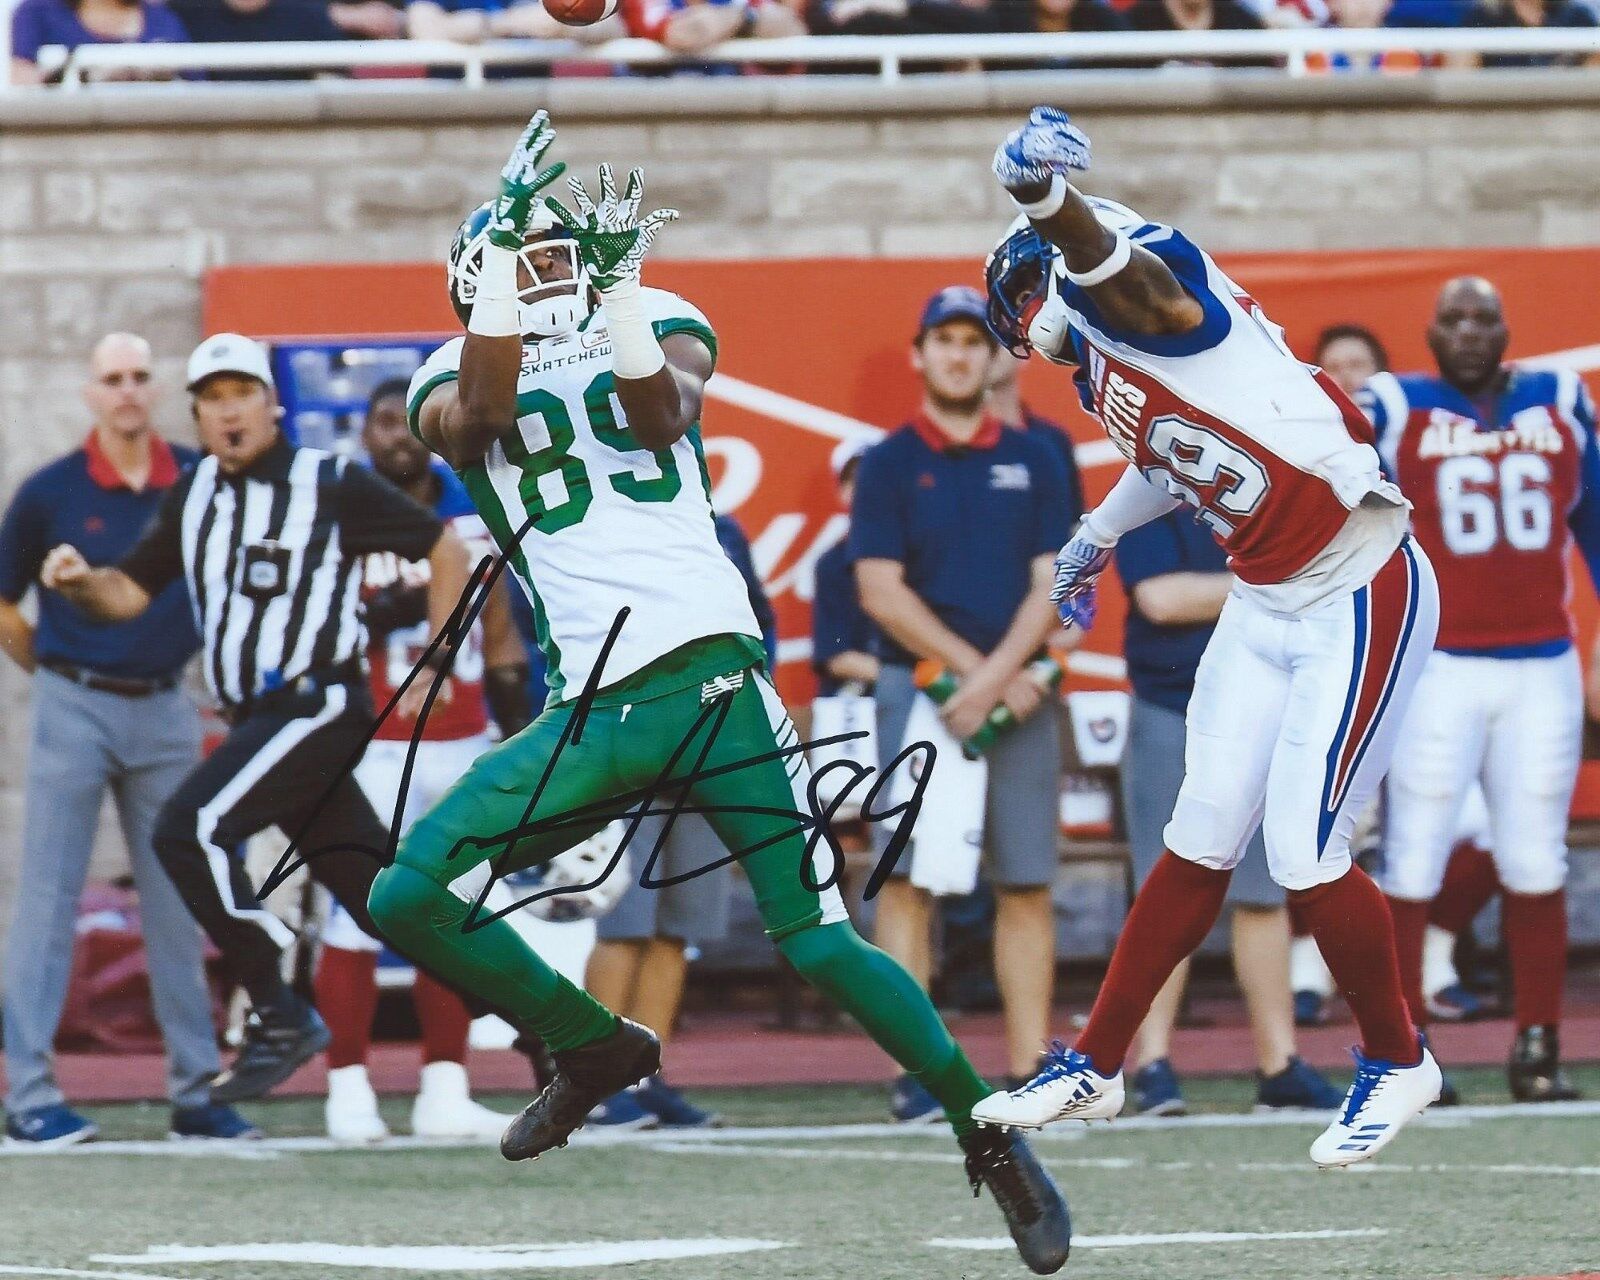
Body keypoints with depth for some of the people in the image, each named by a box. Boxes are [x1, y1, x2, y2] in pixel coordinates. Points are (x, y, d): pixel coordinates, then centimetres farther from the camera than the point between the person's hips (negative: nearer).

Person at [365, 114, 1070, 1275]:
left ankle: (987, 1130, 11)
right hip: (592, 714, 2)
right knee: (407, 898, -9)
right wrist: (506, 239, -15)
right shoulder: (457, 381, 13)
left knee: (818, 944, -6)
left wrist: (618, 279, -13)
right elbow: (484, 412, -13)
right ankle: (596, 1049, 11)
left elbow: (664, 409, -9)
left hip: (716, 681, -2)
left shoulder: (658, 321, 14)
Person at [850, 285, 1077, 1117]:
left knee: (1027, 883, -1)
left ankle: (1026, 1070, 0)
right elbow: (882, 592, -2)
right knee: (909, 876, -8)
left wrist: (997, 677, -11)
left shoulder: (1033, 462, 12)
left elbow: (1052, 585, 4)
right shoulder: (889, 464, 6)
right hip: (919, 687, -2)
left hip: (1018, 691, 2)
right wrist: (973, 668, -11)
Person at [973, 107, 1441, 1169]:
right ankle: (1095, 1067, 14)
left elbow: (1105, 262, -37)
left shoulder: (1140, 301, -14)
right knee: (1202, 845, 9)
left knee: (1304, 853, -7)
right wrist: (1096, 539, 46)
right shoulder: (1107, 380, 13)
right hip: (1265, 604, 9)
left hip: (1363, 597, -9)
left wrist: (1045, 197, -57)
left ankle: (1397, 1062, 12)